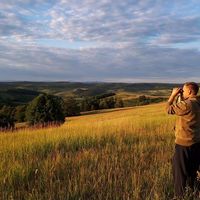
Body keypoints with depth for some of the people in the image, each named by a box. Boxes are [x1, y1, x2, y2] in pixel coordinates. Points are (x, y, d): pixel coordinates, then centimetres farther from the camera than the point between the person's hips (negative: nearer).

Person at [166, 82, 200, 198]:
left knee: (180, 171, 6)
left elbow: (169, 109, -15)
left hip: (184, 144, -8)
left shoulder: (187, 104, -24)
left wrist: (173, 95, -5)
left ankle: (180, 195, 17)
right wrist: (179, 96, 10)